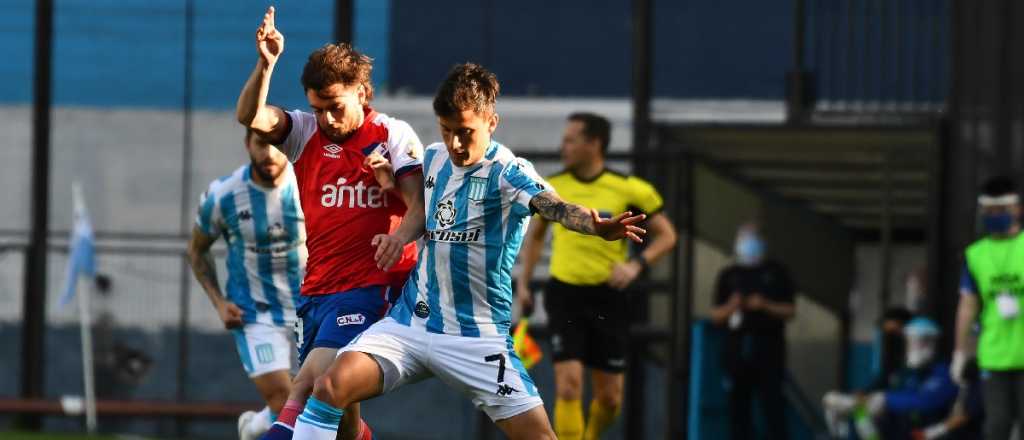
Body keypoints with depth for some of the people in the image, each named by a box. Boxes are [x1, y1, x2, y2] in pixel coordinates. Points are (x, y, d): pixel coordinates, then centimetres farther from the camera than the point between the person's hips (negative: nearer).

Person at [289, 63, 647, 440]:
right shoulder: (434, 158, 6)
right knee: (332, 387, -17)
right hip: (410, 322, 4)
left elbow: (552, 205, -33)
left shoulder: (508, 172, -12)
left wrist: (597, 226, -55)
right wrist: (400, 235, 4)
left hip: (477, 337, -4)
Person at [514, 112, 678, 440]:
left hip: (608, 298, 0)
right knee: (569, 385, -15)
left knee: (610, 398, 6)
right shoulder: (551, 187, 2)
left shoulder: (628, 190, -6)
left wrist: (636, 265, -15)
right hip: (564, 295, 0)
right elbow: (534, 234, 19)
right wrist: (523, 283, 12)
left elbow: (666, 235, 1)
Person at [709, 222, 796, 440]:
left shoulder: (776, 273, 8)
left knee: (773, 409, -10)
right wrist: (730, 308, -9)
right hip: (737, 352, 3)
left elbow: (790, 311, 5)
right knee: (738, 409, 2)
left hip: (768, 351, -3)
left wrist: (766, 306, -12)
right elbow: (716, 316, 12)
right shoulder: (728, 275, 14)